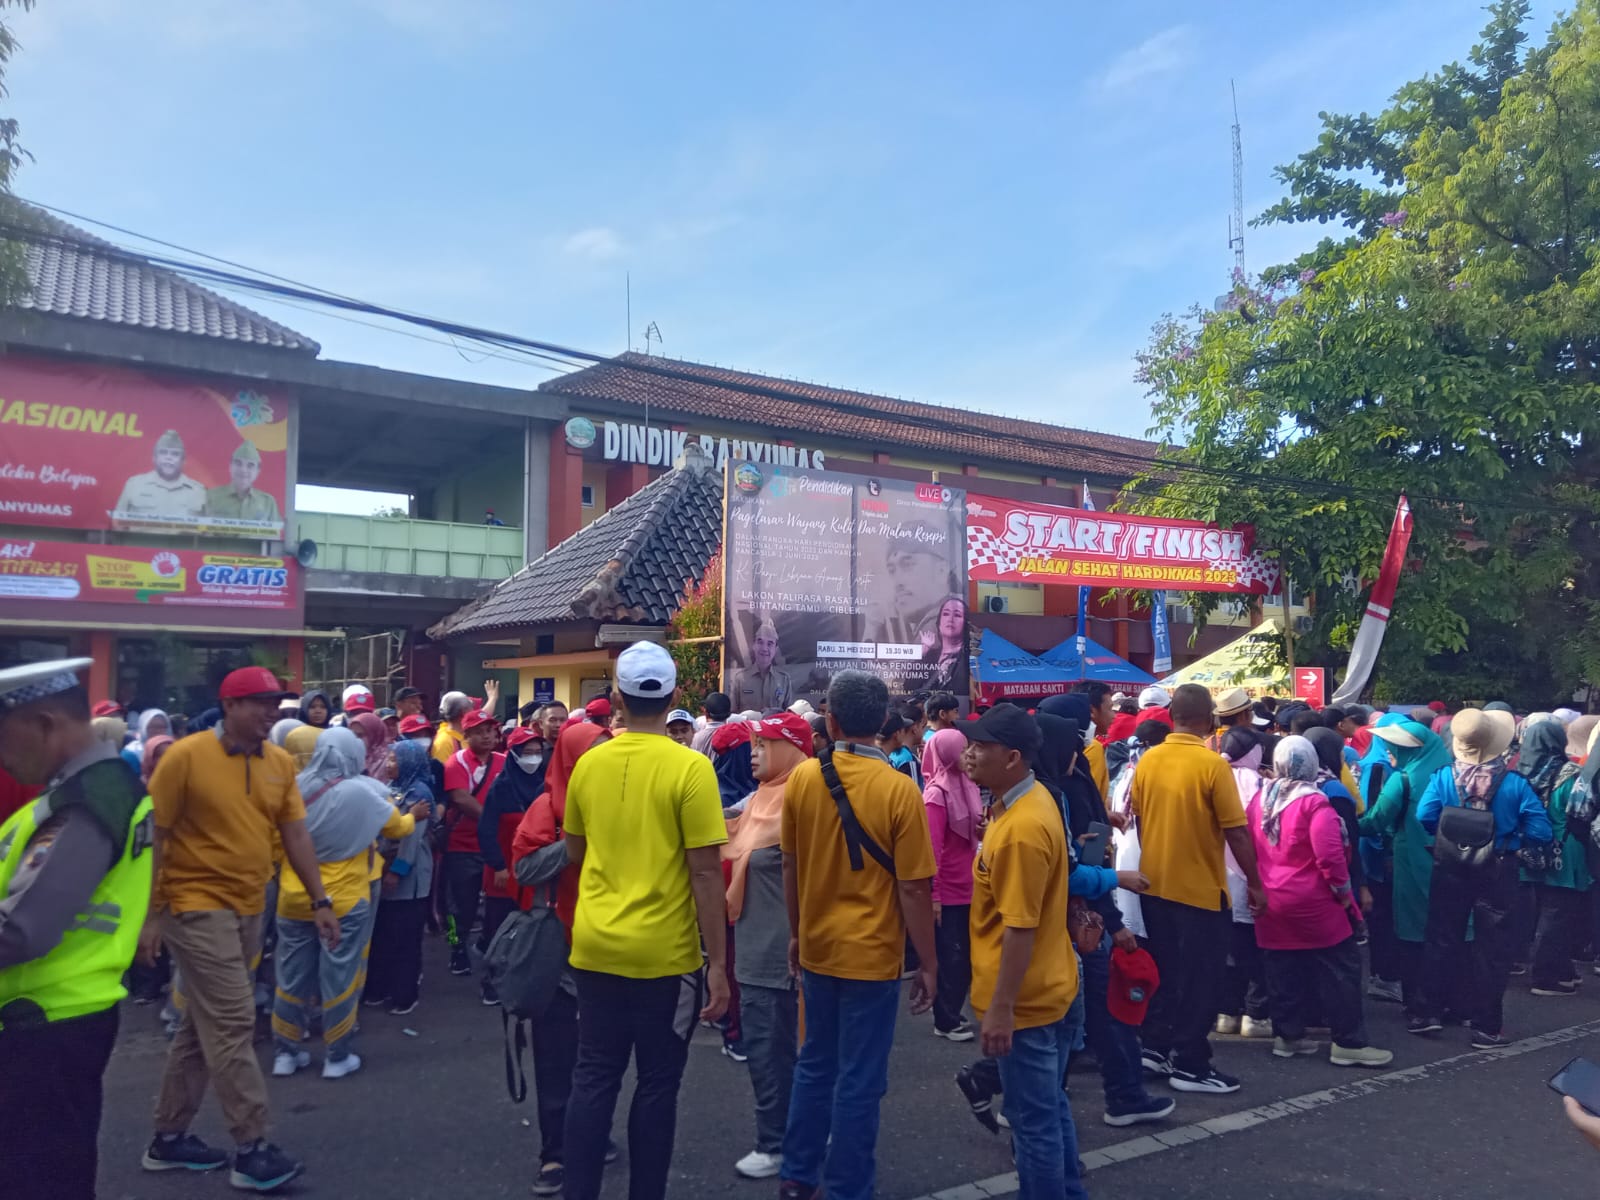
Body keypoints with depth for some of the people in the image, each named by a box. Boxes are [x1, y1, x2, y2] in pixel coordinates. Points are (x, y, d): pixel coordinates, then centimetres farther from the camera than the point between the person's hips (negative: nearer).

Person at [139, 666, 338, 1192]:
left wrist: (319, 900, 3)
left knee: (204, 1026, 15)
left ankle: (169, 1138, 28)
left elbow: (296, 835, 7)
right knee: (232, 1023, -8)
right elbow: (153, 836, -10)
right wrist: (151, 913, -11)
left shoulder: (280, 763, 3)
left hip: (248, 909, 7)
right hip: (197, 906, -6)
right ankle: (251, 1150, 0)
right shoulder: (186, 756, -13)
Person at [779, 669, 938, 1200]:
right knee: (859, 1080, 8)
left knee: (815, 1063, 21)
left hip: (816, 947, 4)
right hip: (872, 954, -4)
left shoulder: (803, 777, -6)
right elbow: (913, 888, -15)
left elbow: (789, 866, 4)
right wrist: (928, 963, -4)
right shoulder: (899, 789, -17)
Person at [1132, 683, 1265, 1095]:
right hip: (1199, 888, -5)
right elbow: (1236, 830, -15)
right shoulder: (1212, 764, -17)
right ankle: (1190, 1065, 12)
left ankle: (1156, 1047, 25)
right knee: (1200, 977, 6)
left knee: (1165, 968, 19)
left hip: (1154, 884, 6)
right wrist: (1254, 883, -4)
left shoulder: (1148, 760, -1)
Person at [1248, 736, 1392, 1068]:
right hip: (1312, 902, -6)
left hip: (1270, 902, 6)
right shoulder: (1314, 804, -16)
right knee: (1341, 968, 5)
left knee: (1283, 969, 14)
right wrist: (1344, 892, -8)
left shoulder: (1259, 799, 4)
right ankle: (1348, 1043, 8)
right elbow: (1329, 856, -20)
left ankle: (1287, 1035, 20)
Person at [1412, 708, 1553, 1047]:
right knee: (1493, 947, 9)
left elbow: (1425, 818, -19)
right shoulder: (1514, 783, -13)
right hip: (1497, 872, -1)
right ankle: (1486, 1027, 12)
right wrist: (1511, 837, 5)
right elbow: (1540, 831, -14)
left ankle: (1430, 1013, 18)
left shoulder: (1443, 778, -11)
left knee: (1441, 940, 14)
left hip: (1451, 870, 1)